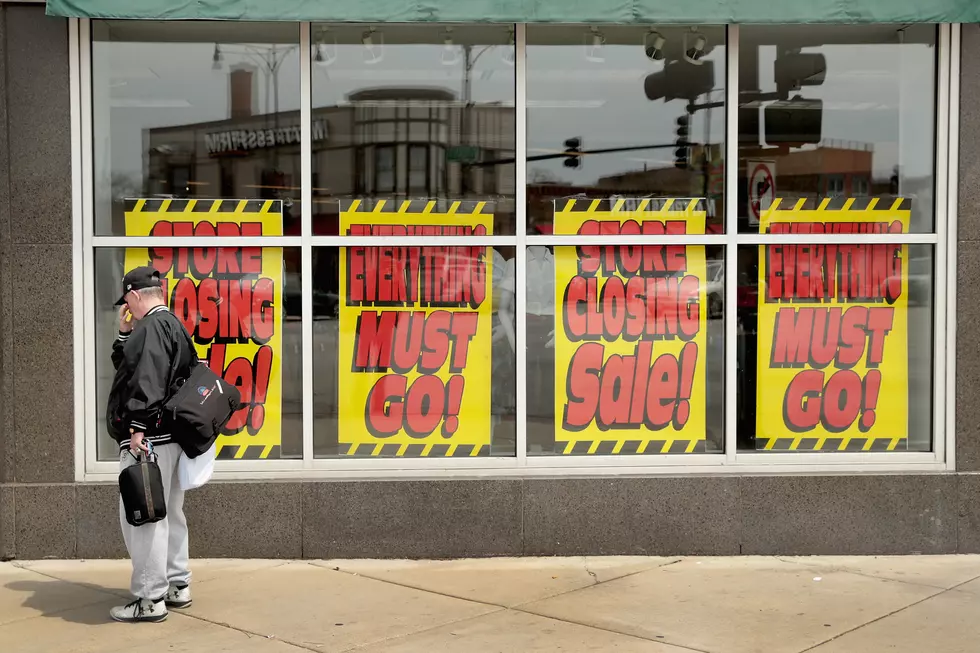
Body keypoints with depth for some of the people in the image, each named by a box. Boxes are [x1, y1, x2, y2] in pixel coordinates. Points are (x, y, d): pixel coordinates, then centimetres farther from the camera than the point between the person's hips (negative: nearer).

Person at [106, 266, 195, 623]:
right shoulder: (171, 324, 19)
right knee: (168, 513, 17)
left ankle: (150, 599, -3)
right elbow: (125, 365, 28)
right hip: (169, 437, 11)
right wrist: (125, 333, 17)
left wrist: (138, 428, -26)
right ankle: (177, 586, 25)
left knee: (140, 516, -7)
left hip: (149, 438, -11)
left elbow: (147, 380, -24)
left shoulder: (151, 327, -14)